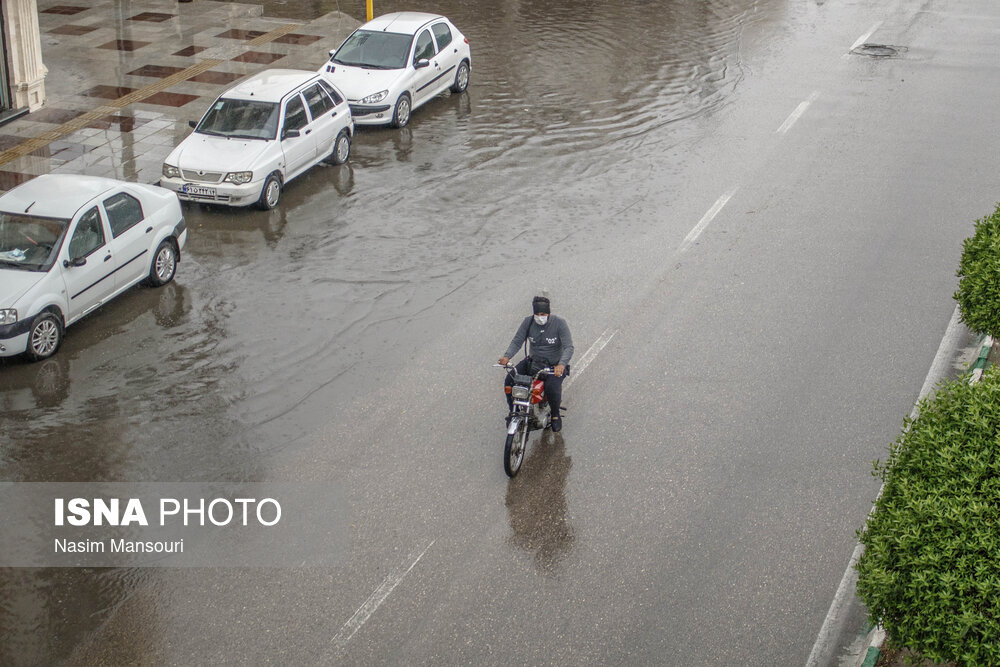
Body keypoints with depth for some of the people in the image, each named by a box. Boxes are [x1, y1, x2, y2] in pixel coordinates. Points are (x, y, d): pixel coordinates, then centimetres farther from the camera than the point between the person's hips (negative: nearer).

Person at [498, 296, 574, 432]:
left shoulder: (559, 323, -16)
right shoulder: (528, 322, -5)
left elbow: (569, 347, -22)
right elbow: (517, 340, -7)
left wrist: (561, 364, -42)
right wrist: (507, 356, -28)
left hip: (554, 365, -4)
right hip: (532, 361, 4)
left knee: (552, 389, -31)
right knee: (509, 381, -16)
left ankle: (555, 415, 0)